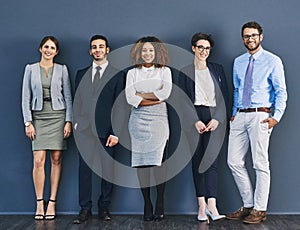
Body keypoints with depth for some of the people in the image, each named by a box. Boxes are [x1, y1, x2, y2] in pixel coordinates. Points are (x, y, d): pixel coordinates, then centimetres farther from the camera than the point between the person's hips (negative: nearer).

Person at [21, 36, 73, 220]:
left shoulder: (62, 69, 6)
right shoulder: (31, 69, 7)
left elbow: (68, 97, 4)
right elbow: (26, 97, 5)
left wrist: (69, 121, -4)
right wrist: (28, 122, -3)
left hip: (58, 116, 0)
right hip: (39, 117, 0)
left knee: (56, 159, -1)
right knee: (39, 160, -7)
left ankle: (52, 202, 6)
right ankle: (39, 203, 3)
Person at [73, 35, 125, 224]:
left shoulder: (117, 75, 5)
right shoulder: (81, 74, 15)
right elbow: (77, 102, 18)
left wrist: (115, 132, -7)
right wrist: (77, 122, 7)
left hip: (106, 130, -2)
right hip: (85, 130, 2)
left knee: (108, 170, 3)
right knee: (85, 169, 1)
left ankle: (104, 208, 16)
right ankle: (85, 209, 9)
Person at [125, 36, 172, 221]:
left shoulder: (165, 71, 12)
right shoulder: (133, 73, 13)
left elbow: (165, 93, -4)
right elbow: (130, 98, -1)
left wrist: (141, 94, -2)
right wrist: (153, 100, -6)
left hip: (158, 118, -1)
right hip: (139, 119, 1)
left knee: (158, 160, -11)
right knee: (142, 162, -4)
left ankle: (160, 206, -6)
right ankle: (147, 206, 1)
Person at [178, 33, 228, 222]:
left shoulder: (217, 69, 12)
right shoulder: (185, 72, 7)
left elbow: (225, 96, 7)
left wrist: (217, 119, -6)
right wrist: (195, 121, -9)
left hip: (215, 118, 0)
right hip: (193, 119, 0)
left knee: (211, 159, -11)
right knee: (197, 161, 1)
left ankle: (211, 205, -16)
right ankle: (202, 205, 6)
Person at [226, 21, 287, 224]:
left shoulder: (273, 61, -1)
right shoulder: (238, 62, 15)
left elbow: (281, 92, -4)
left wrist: (276, 116, -15)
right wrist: (234, 113, 12)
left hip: (260, 116, -6)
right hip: (240, 116, 6)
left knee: (260, 164, -2)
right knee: (235, 162, 5)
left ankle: (259, 210, 9)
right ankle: (248, 205, 18)